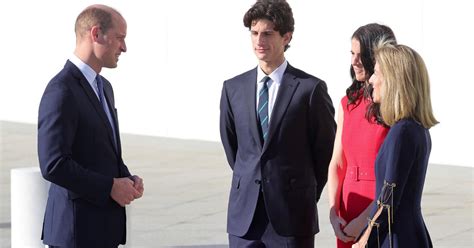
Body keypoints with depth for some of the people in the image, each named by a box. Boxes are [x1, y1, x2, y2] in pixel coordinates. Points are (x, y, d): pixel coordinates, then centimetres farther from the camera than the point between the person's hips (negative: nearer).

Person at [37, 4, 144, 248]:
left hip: (103, 227, 9)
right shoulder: (62, 91, -17)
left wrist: (128, 180, 4)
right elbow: (53, 165, -23)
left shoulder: (103, 87, 14)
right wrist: (111, 187, -17)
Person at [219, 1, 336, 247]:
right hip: (244, 214, 3)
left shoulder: (311, 88, -6)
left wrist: (305, 195, 9)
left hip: (292, 216, -3)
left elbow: (325, 150, 2)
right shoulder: (233, 88, 6)